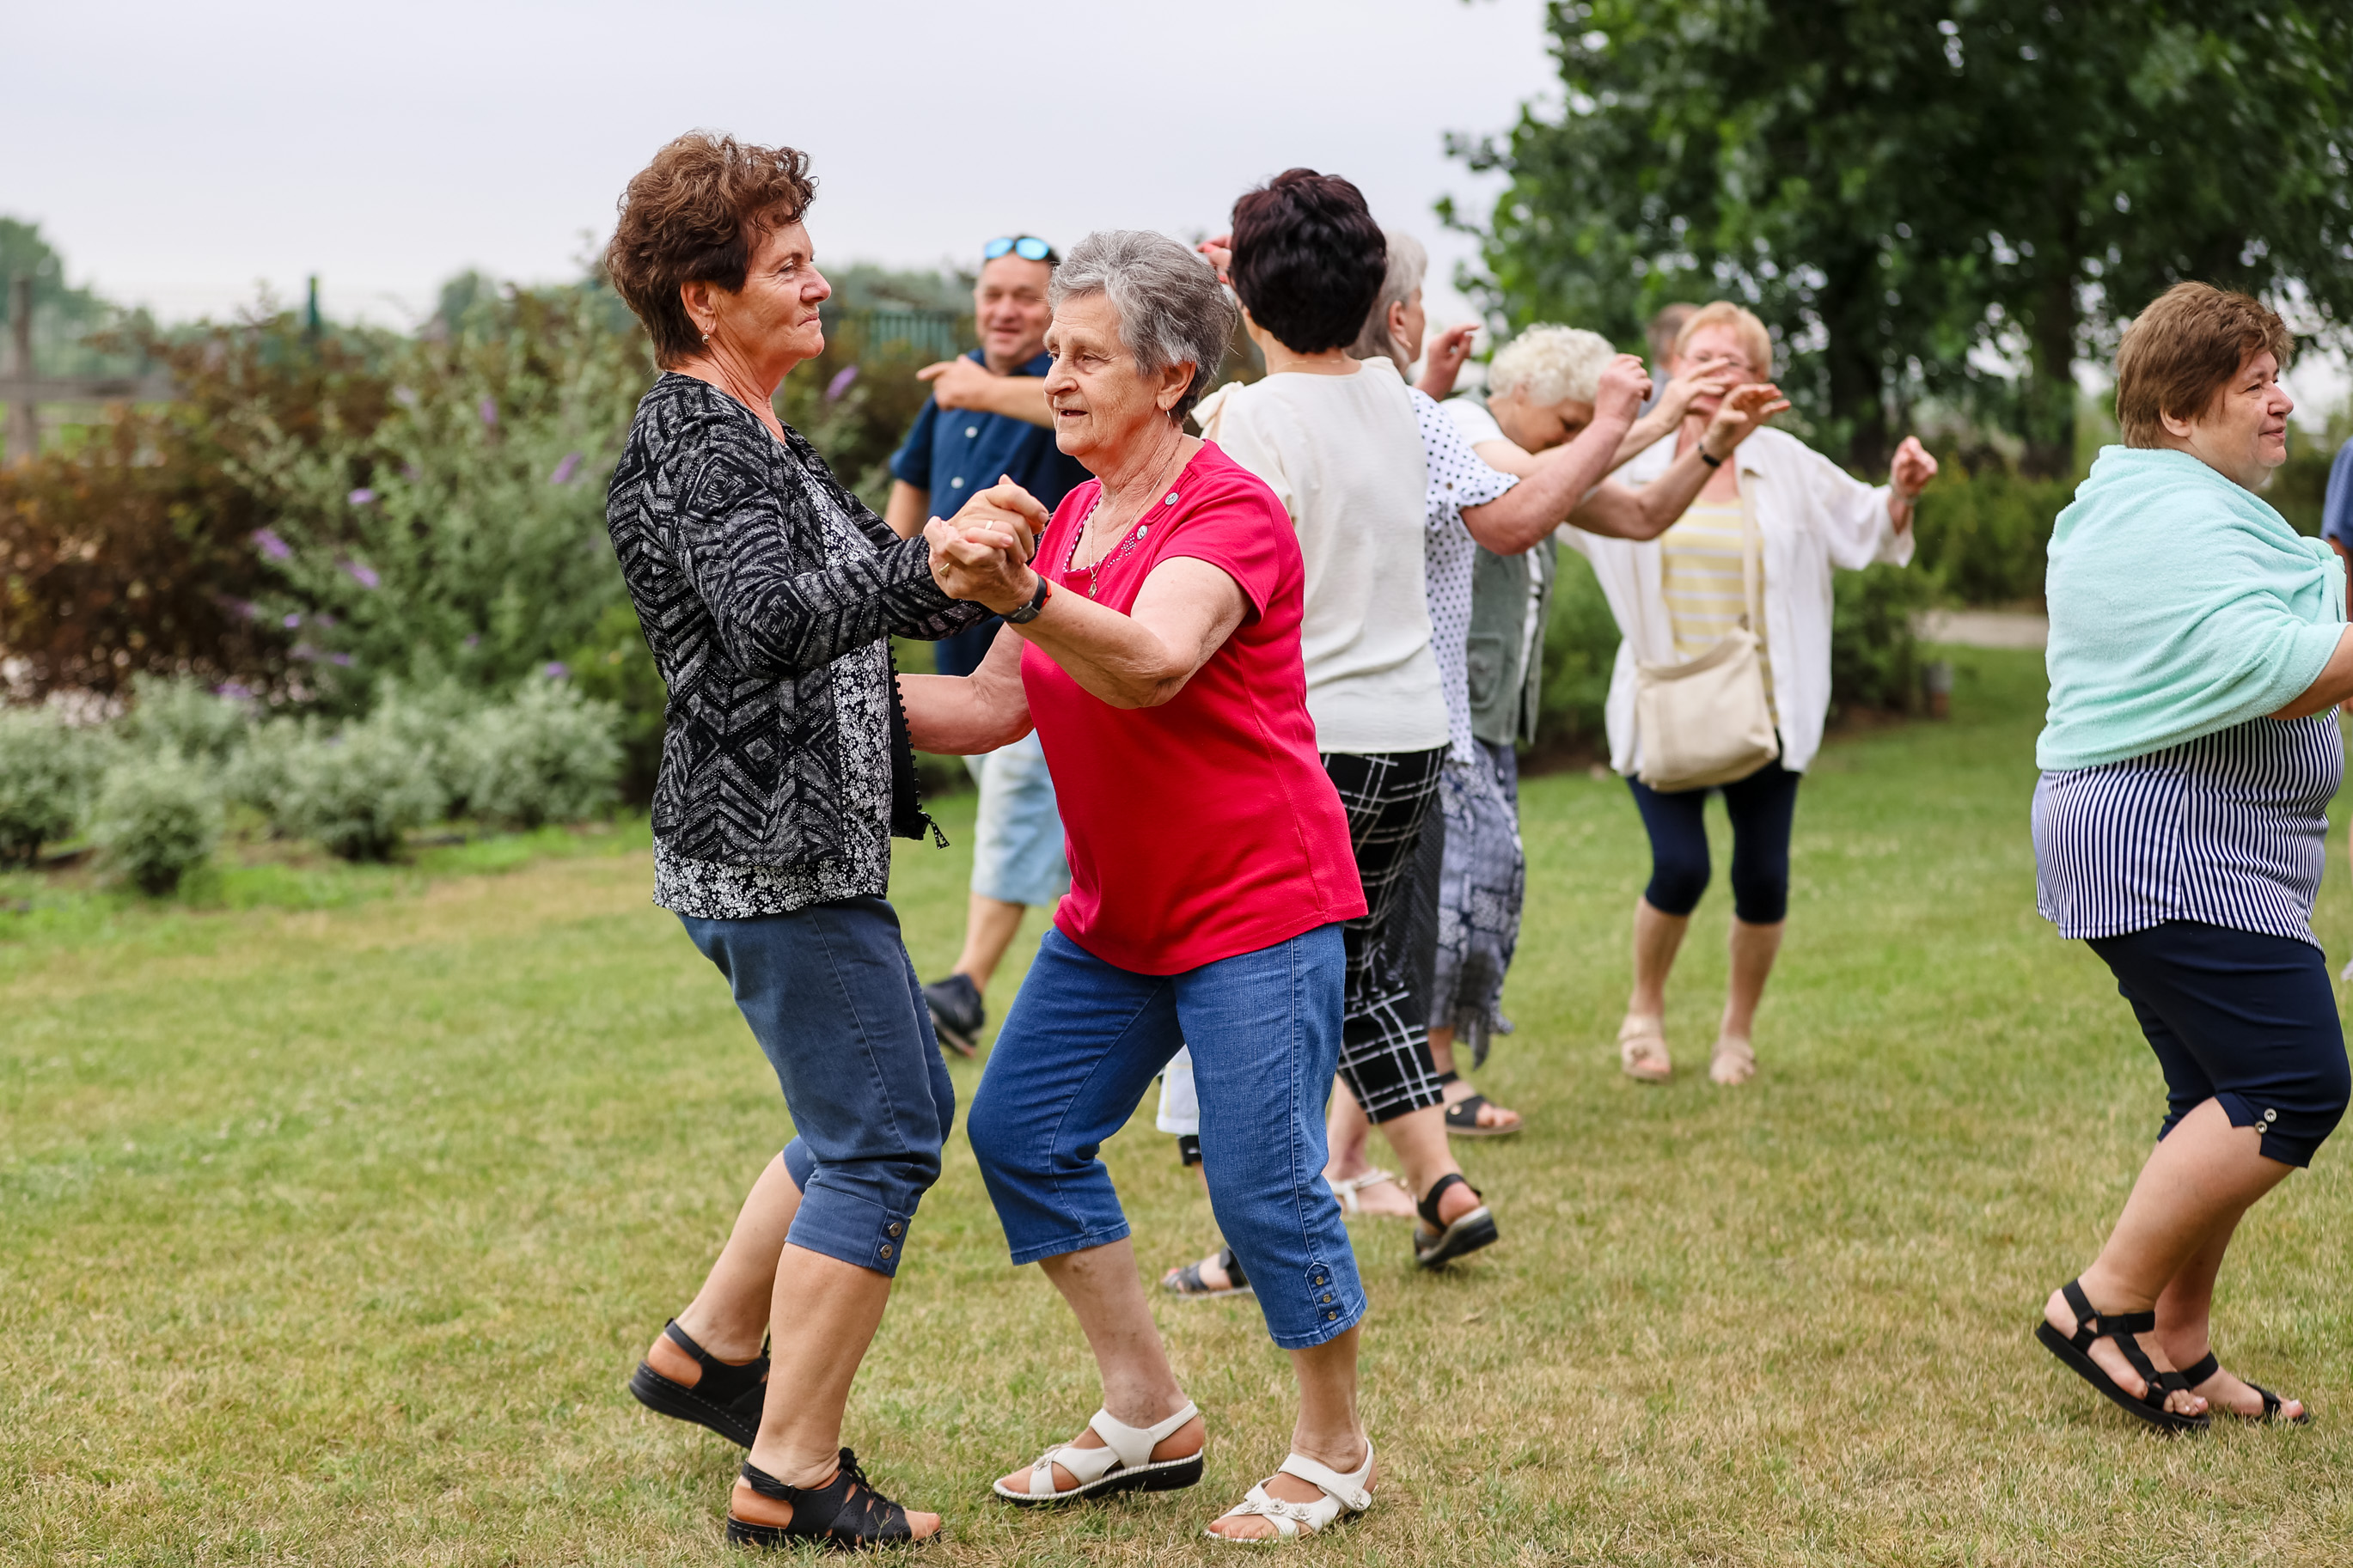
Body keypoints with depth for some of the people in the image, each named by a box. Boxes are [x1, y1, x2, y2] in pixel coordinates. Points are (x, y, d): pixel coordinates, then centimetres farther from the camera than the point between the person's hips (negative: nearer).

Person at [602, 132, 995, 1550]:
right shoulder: (700, 445, -16)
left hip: (786, 842, 11)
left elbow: (856, 585, 27)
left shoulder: (751, 439, 17)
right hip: (777, 854, -11)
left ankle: (710, 1351, 30)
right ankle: (792, 1477, 2)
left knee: (894, 1109, 22)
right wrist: (930, 567, -42)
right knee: (878, 1143, -5)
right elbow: (779, 618, -32)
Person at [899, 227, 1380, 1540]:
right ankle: (1150, 1419, 19)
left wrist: (1022, 596, -54)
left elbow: (1150, 664, -37)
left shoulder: (1230, 513, -17)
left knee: (1264, 1186, -7)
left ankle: (1337, 1453, 14)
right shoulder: (1073, 519, 9)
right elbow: (998, 707, 10)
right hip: (1117, 917, 9)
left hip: (1257, 910, -9)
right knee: (1024, 1135, 7)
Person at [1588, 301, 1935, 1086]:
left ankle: (1738, 1031, 24)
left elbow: (1866, 527, 11)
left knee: (1763, 876, 0)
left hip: (1761, 707, 1)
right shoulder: (1633, 457, 0)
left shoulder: (1783, 463, 2)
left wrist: (1900, 491, -9)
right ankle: (1645, 1011, 18)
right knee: (1680, 867, -11)